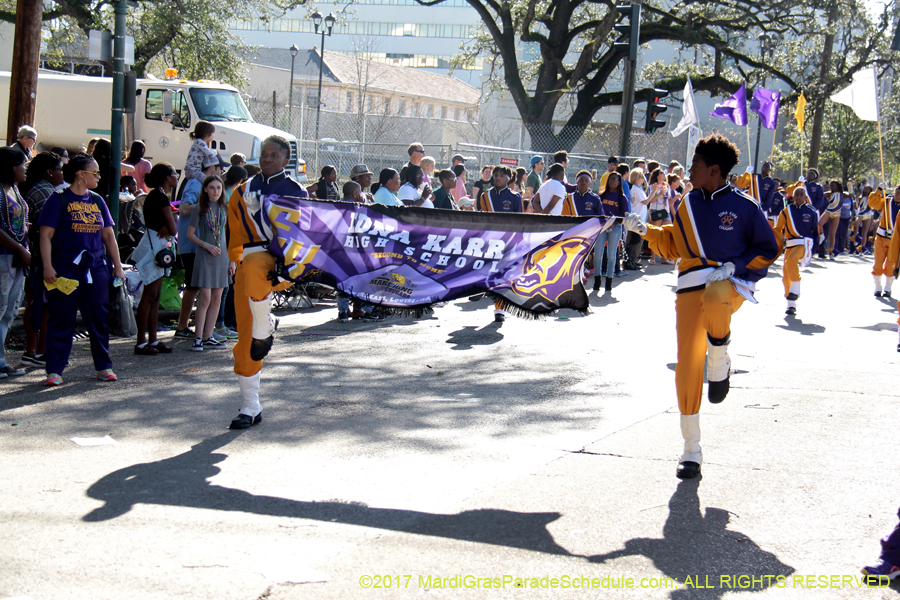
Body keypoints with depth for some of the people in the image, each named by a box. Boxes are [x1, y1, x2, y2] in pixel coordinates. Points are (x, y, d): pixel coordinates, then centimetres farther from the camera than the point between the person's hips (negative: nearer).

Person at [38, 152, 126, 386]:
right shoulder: (59, 199, -2)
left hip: (97, 269, 5)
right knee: (61, 319, -2)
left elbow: (109, 236, 17)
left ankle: (103, 366, 16)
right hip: (66, 269, -5)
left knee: (99, 318, 6)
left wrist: (117, 266, 12)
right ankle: (54, 370, 2)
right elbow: (46, 235, -6)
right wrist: (47, 266, -15)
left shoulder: (97, 200, 14)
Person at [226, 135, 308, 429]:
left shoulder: (296, 192, 7)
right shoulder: (243, 193, 15)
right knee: (245, 338, 0)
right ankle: (250, 408, 10)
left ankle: (265, 328, -18)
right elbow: (235, 236, 20)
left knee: (254, 267, -41)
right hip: (249, 260, 4)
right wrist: (236, 261, 6)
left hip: (284, 261, -4)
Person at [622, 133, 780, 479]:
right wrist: (645, 231, 9)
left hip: (731, 283, -4)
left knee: (714, 297, -43)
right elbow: (672, 245, 23)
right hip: (690, 286, 4)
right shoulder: (688, 205, 14)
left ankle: (720, 363, -11)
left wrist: (733, 266, -10)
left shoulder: (743, 207, 0)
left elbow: (768, 250, 3)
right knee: (687, 366, -4)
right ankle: (691, 452, 9)